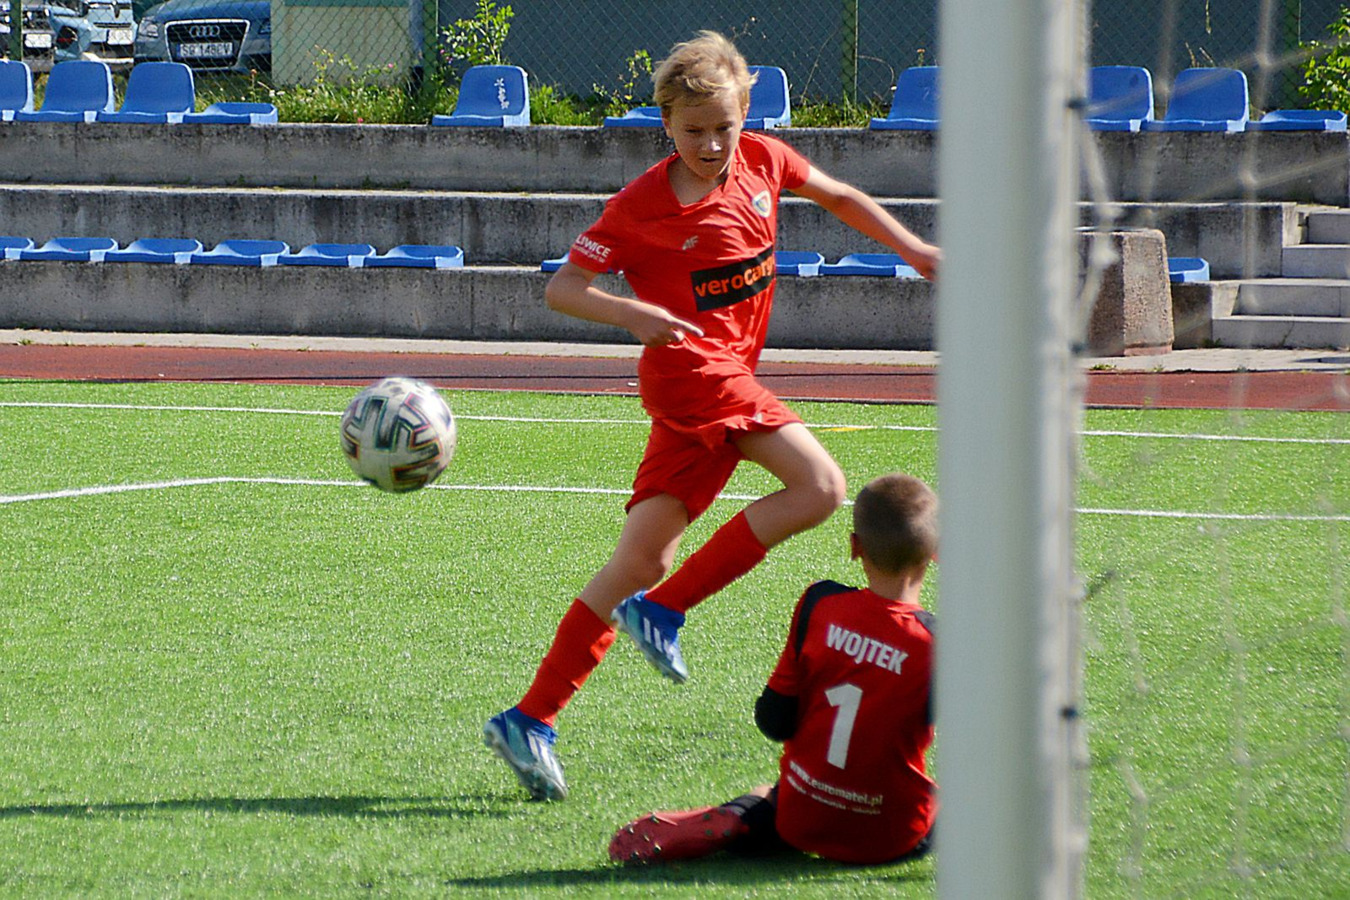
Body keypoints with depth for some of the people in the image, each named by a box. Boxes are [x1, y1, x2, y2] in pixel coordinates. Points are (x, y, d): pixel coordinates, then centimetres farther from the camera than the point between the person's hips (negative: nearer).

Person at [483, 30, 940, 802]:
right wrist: (632, 314, -24)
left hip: (729, 375, 7)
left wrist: (913, 250, 22)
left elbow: (840, 196, 25)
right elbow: (561, 288, -7)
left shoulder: (763, 160, 7)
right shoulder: (641, 205, -10)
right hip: (692, 368, -7)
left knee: (641, 562, 4)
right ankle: (666, 611, -16)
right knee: (819, 485, -20)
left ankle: (533, 720, 5)